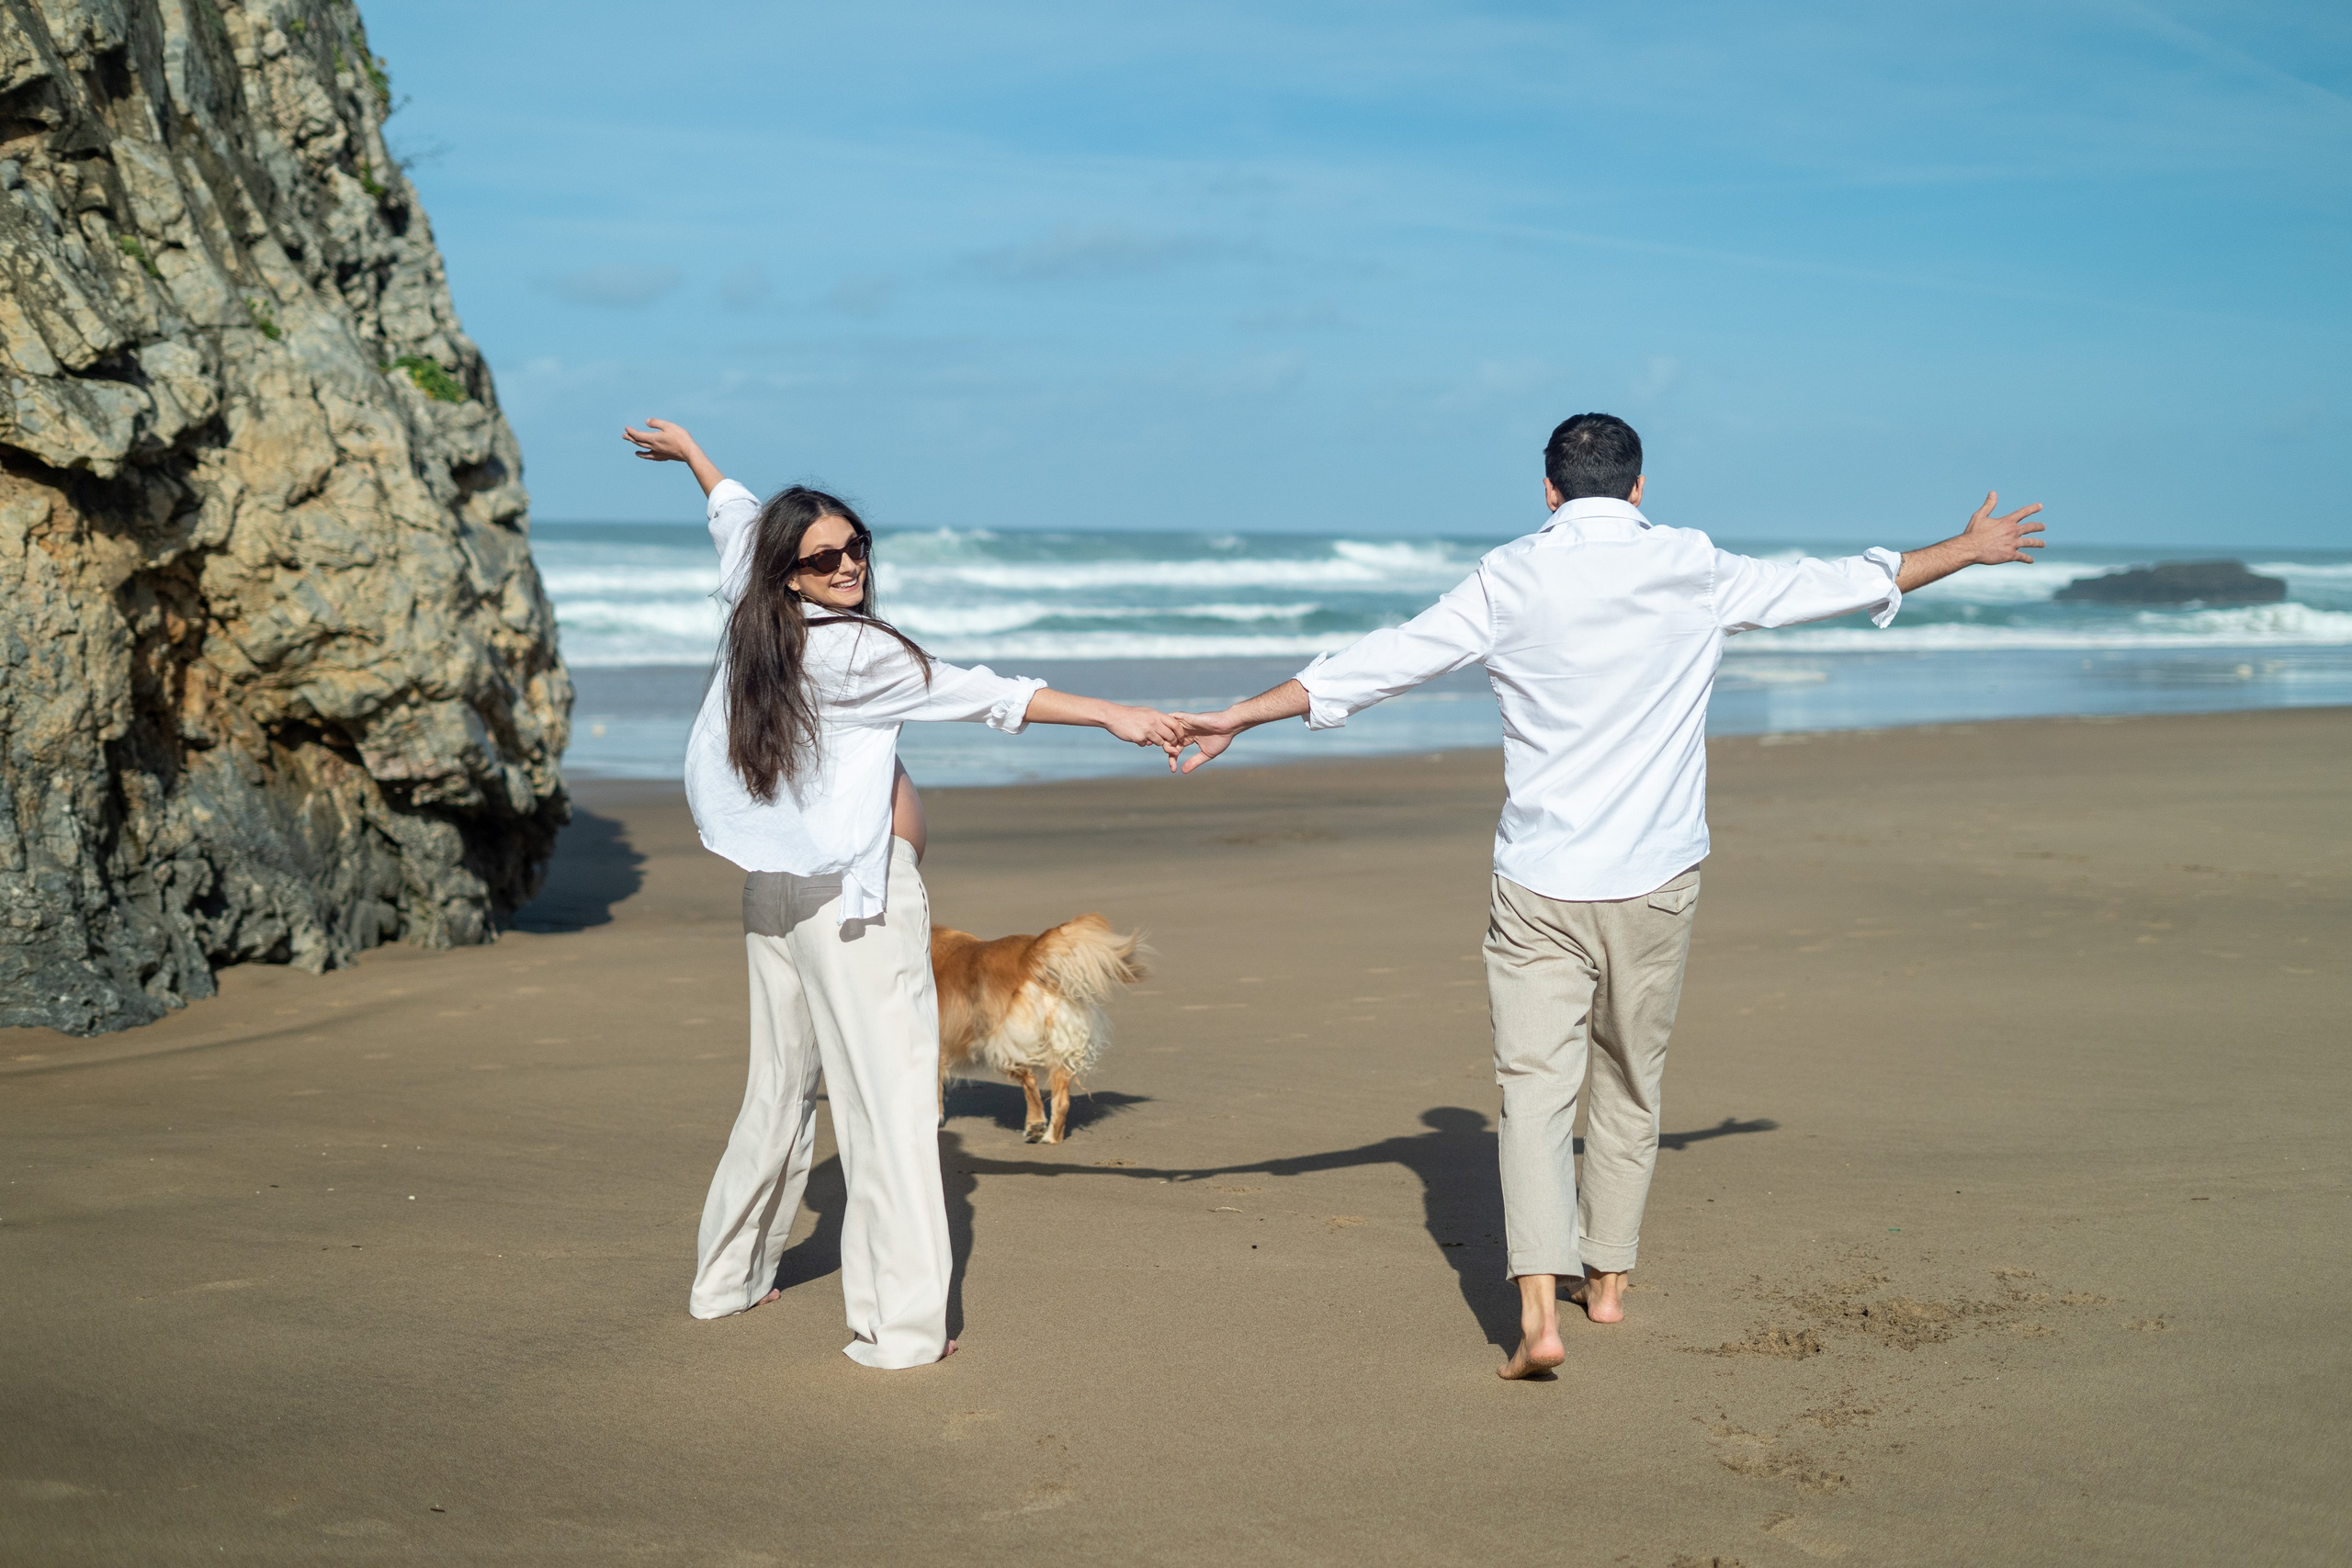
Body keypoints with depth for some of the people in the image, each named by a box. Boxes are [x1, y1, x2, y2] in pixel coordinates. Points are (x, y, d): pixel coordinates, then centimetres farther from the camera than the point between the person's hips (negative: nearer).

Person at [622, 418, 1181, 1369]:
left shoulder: (754, 632, 7)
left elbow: (738, 519, 26)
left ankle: (727, 1279, 31)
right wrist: (1113, 716, -14)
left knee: (780, 1085, 20)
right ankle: (900, 1325, -11)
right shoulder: (853, 651, -15)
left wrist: (693, 455, 44)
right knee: (890, 1098, -9)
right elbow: (981, 694, -16)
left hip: (777, 888, 9)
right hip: (854, 893, -9)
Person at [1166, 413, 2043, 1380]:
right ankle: (1607, 1278, 30)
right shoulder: (1695, 572, 3)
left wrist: (1238, 717, 6)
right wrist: (1969, 550, 31)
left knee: (1535, 1086, -4)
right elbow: (1843, 583, 15)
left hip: (1538, 883, -2)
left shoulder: (1507, 581, -2)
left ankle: (1539, 1310, -18)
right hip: (1655, 878, 2)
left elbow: (1377, 663, -1)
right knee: (1630, 1082, 17)